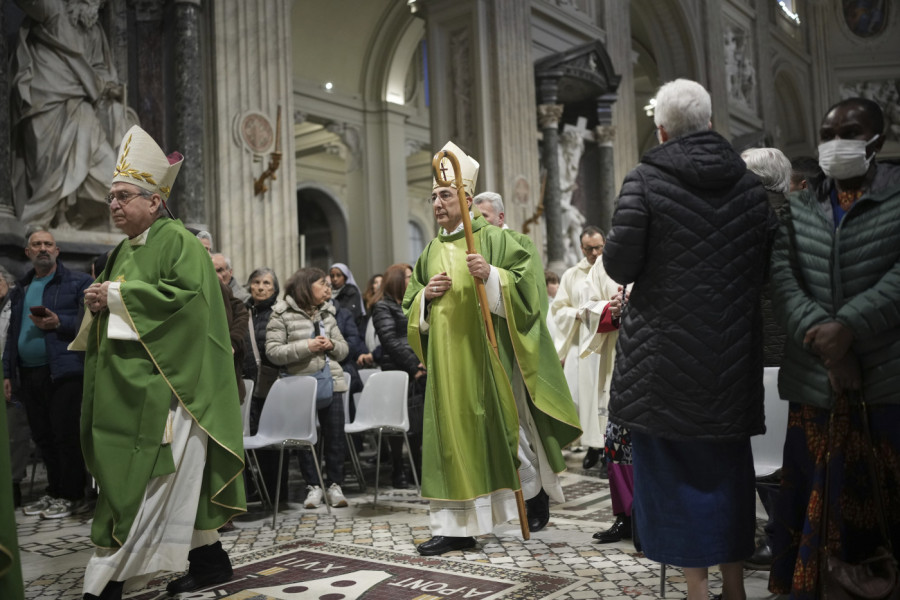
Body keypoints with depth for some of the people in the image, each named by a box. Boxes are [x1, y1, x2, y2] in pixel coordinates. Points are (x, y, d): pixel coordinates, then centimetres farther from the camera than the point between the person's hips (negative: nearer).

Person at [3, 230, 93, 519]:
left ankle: (72, 496, 5)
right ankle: (55, 493, 21)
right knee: (42, 437, 11)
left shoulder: (78, 282, 2)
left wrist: (58, 323, -20)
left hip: (63, 372, -6)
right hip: (29, 374, 6)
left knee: (65, 435, -4)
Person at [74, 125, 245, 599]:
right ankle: (208, 558, 22)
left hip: (163, 386, -9)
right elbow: (112, 313, 24)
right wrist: (98, 305, 1)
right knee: (176, 477, 12)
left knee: (148, 479, -6)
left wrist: (120, 294, -16)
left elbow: (188, 292, -21)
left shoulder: (176, 240, -6)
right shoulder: (123, 251, 19)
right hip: (128, 386, 9)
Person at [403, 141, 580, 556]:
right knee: (453, 434, 3)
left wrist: (492, 275, -23)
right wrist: (426, 296, -3)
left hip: (485, 354, -5)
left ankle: (538, 493, 22)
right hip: (447, 360, 5)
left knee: (500, 427, 0)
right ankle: (456, 527, 8)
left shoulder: (494, 240, 1)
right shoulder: (431, 251, 16)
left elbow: (526, 286, -7)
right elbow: (412, 311, 18)